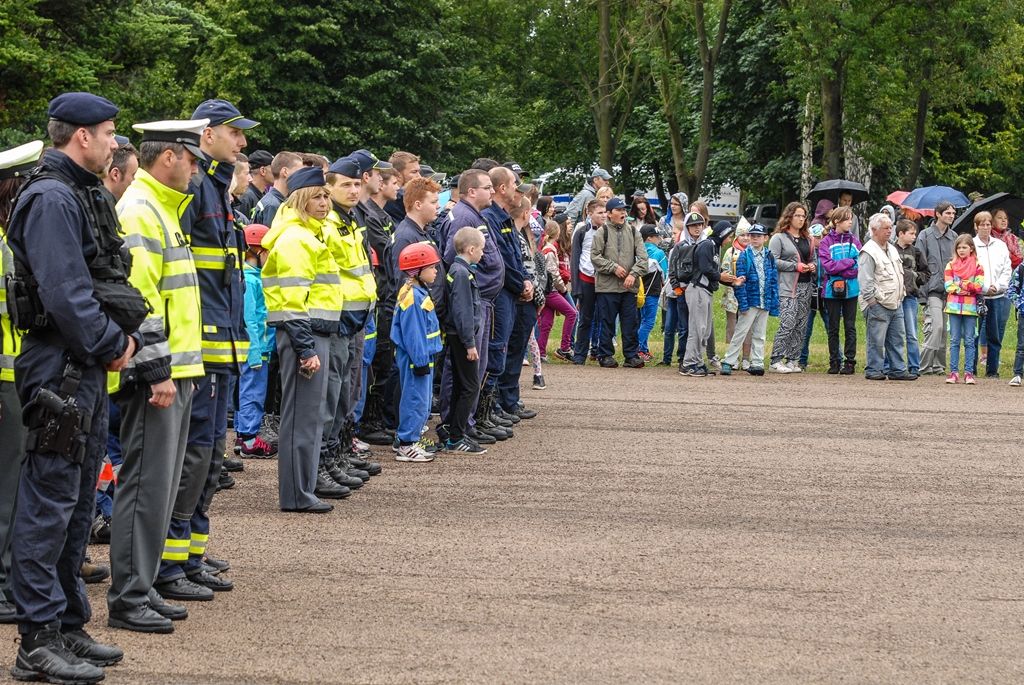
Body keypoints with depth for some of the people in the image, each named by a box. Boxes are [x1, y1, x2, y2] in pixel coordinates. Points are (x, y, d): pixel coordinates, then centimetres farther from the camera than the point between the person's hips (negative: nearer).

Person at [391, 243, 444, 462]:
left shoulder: (419, 293, 14)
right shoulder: (412, 297, -19)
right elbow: (412, 332, -22)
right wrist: (420, 360, -21)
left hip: (422, 356, 11)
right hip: (415, 357, -11)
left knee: (422, 402, 15)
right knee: (415, 399, -5)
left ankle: (409, 441, 21)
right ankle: (406, 446, -1)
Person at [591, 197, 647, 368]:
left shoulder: (633, 232, 10)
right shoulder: (602, 232, 0)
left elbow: (642, 257, 4)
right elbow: (595, 256, -5)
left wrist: (634, 274, -11)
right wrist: (614, 267, -13)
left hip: (629, 286, 3)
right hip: (607, 286, -3)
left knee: (630, 322, 4)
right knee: (607, 322, 2)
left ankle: (631, 356, 11)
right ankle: (605, 355, 11)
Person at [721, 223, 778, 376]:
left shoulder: (769, 256, 9)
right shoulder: (744, 256, -3)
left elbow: (774, 281, 10)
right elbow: (740, 281, -8)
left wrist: (774, 304, 5)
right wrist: (743, 303, -15)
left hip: (765, 302, 4)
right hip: (750, 301, -4)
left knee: (760, 335, 9)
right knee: (740, 332, -5)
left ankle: (757, 364, 14)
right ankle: (728, 362, -1)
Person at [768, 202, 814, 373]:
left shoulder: (807, 238, 19)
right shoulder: (779, 238, -2)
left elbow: (812, 259, 29)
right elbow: (773, 261, -11)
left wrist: (813, 266, 5)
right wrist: (796, 266, -13)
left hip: (806, 286, 7)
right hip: (787, 288, -7)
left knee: (800, 326, 5)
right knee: (788, 323, -15)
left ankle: (793, 360, 10)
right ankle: (776, 361, -11)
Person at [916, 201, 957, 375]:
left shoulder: (954, 237, 14)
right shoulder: (925, 235, -1)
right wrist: (922, 293, -9)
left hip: (950, 289, 5)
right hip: (932, 289, -5)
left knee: (944, 329, 7)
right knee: (936, 325, -16)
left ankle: (939, 365, 14)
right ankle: (926, 365, -12)